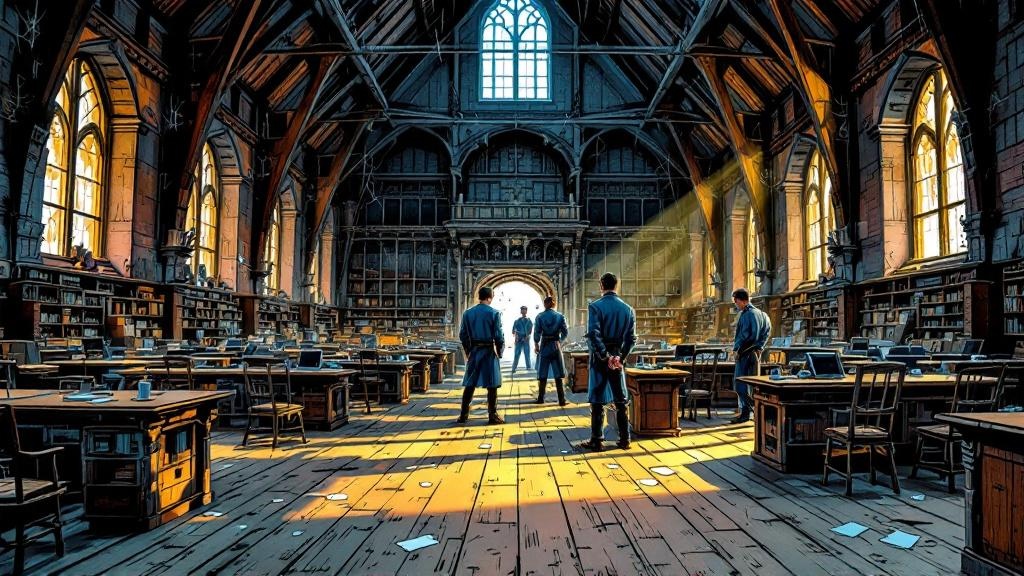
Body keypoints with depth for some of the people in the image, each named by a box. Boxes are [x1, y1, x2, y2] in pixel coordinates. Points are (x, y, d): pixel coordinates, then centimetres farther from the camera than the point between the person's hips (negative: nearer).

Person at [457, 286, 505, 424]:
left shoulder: (467, 313, 4)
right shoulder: (494, 313, -9)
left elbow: (463, 335, 7)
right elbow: (498, 336, -10)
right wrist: (500, 352, 3)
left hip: (473, 352, 4)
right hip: (489, 351, -4)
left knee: (469, 384, 10)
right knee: (491, 385, 3)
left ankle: (463, 415, 11)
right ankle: (492, 416, 6)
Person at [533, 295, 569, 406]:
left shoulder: (540, 316, -4)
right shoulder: (560, 316, -2)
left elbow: (537, 333, -5)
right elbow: (565, 332, -1)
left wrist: (536, 345, 7)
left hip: (544, 346, 0)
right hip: (556, 346, 0)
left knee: (543, 374, 10)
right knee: (558, 375, 3)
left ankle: (541, 398, 15)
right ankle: (561, 400, -1)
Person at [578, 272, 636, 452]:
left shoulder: (595, 306, -10)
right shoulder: (628, 309, 4)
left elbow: (593, 334, -18)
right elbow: (631, 338, 3)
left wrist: (606, 356, -13)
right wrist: (620, 357, 5)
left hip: (600, 357, -4)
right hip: (618, 357, 4)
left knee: (597, 401, 2)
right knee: (621, 400, 11)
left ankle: (596, 441, 5)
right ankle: (624, 440, 15)